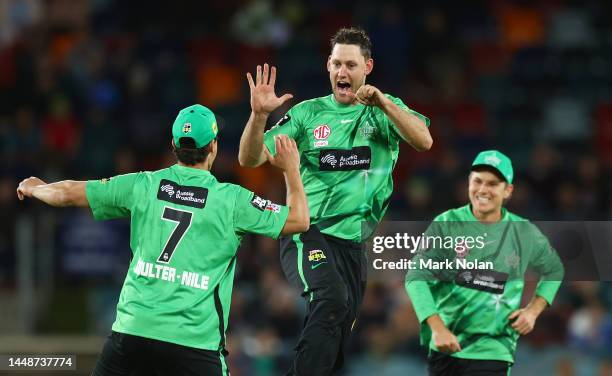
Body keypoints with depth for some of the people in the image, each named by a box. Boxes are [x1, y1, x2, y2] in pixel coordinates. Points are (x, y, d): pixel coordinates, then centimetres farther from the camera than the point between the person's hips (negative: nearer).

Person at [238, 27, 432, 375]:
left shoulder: (385, 109, 7)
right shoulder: (308, 113, 6)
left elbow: (424, 140, -12)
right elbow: (250, 159, 2)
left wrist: (383, 102, -24)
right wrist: (259, 115, -16)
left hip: (353, 242, 3)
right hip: (308, 233, -3)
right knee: (333, 298, -33)